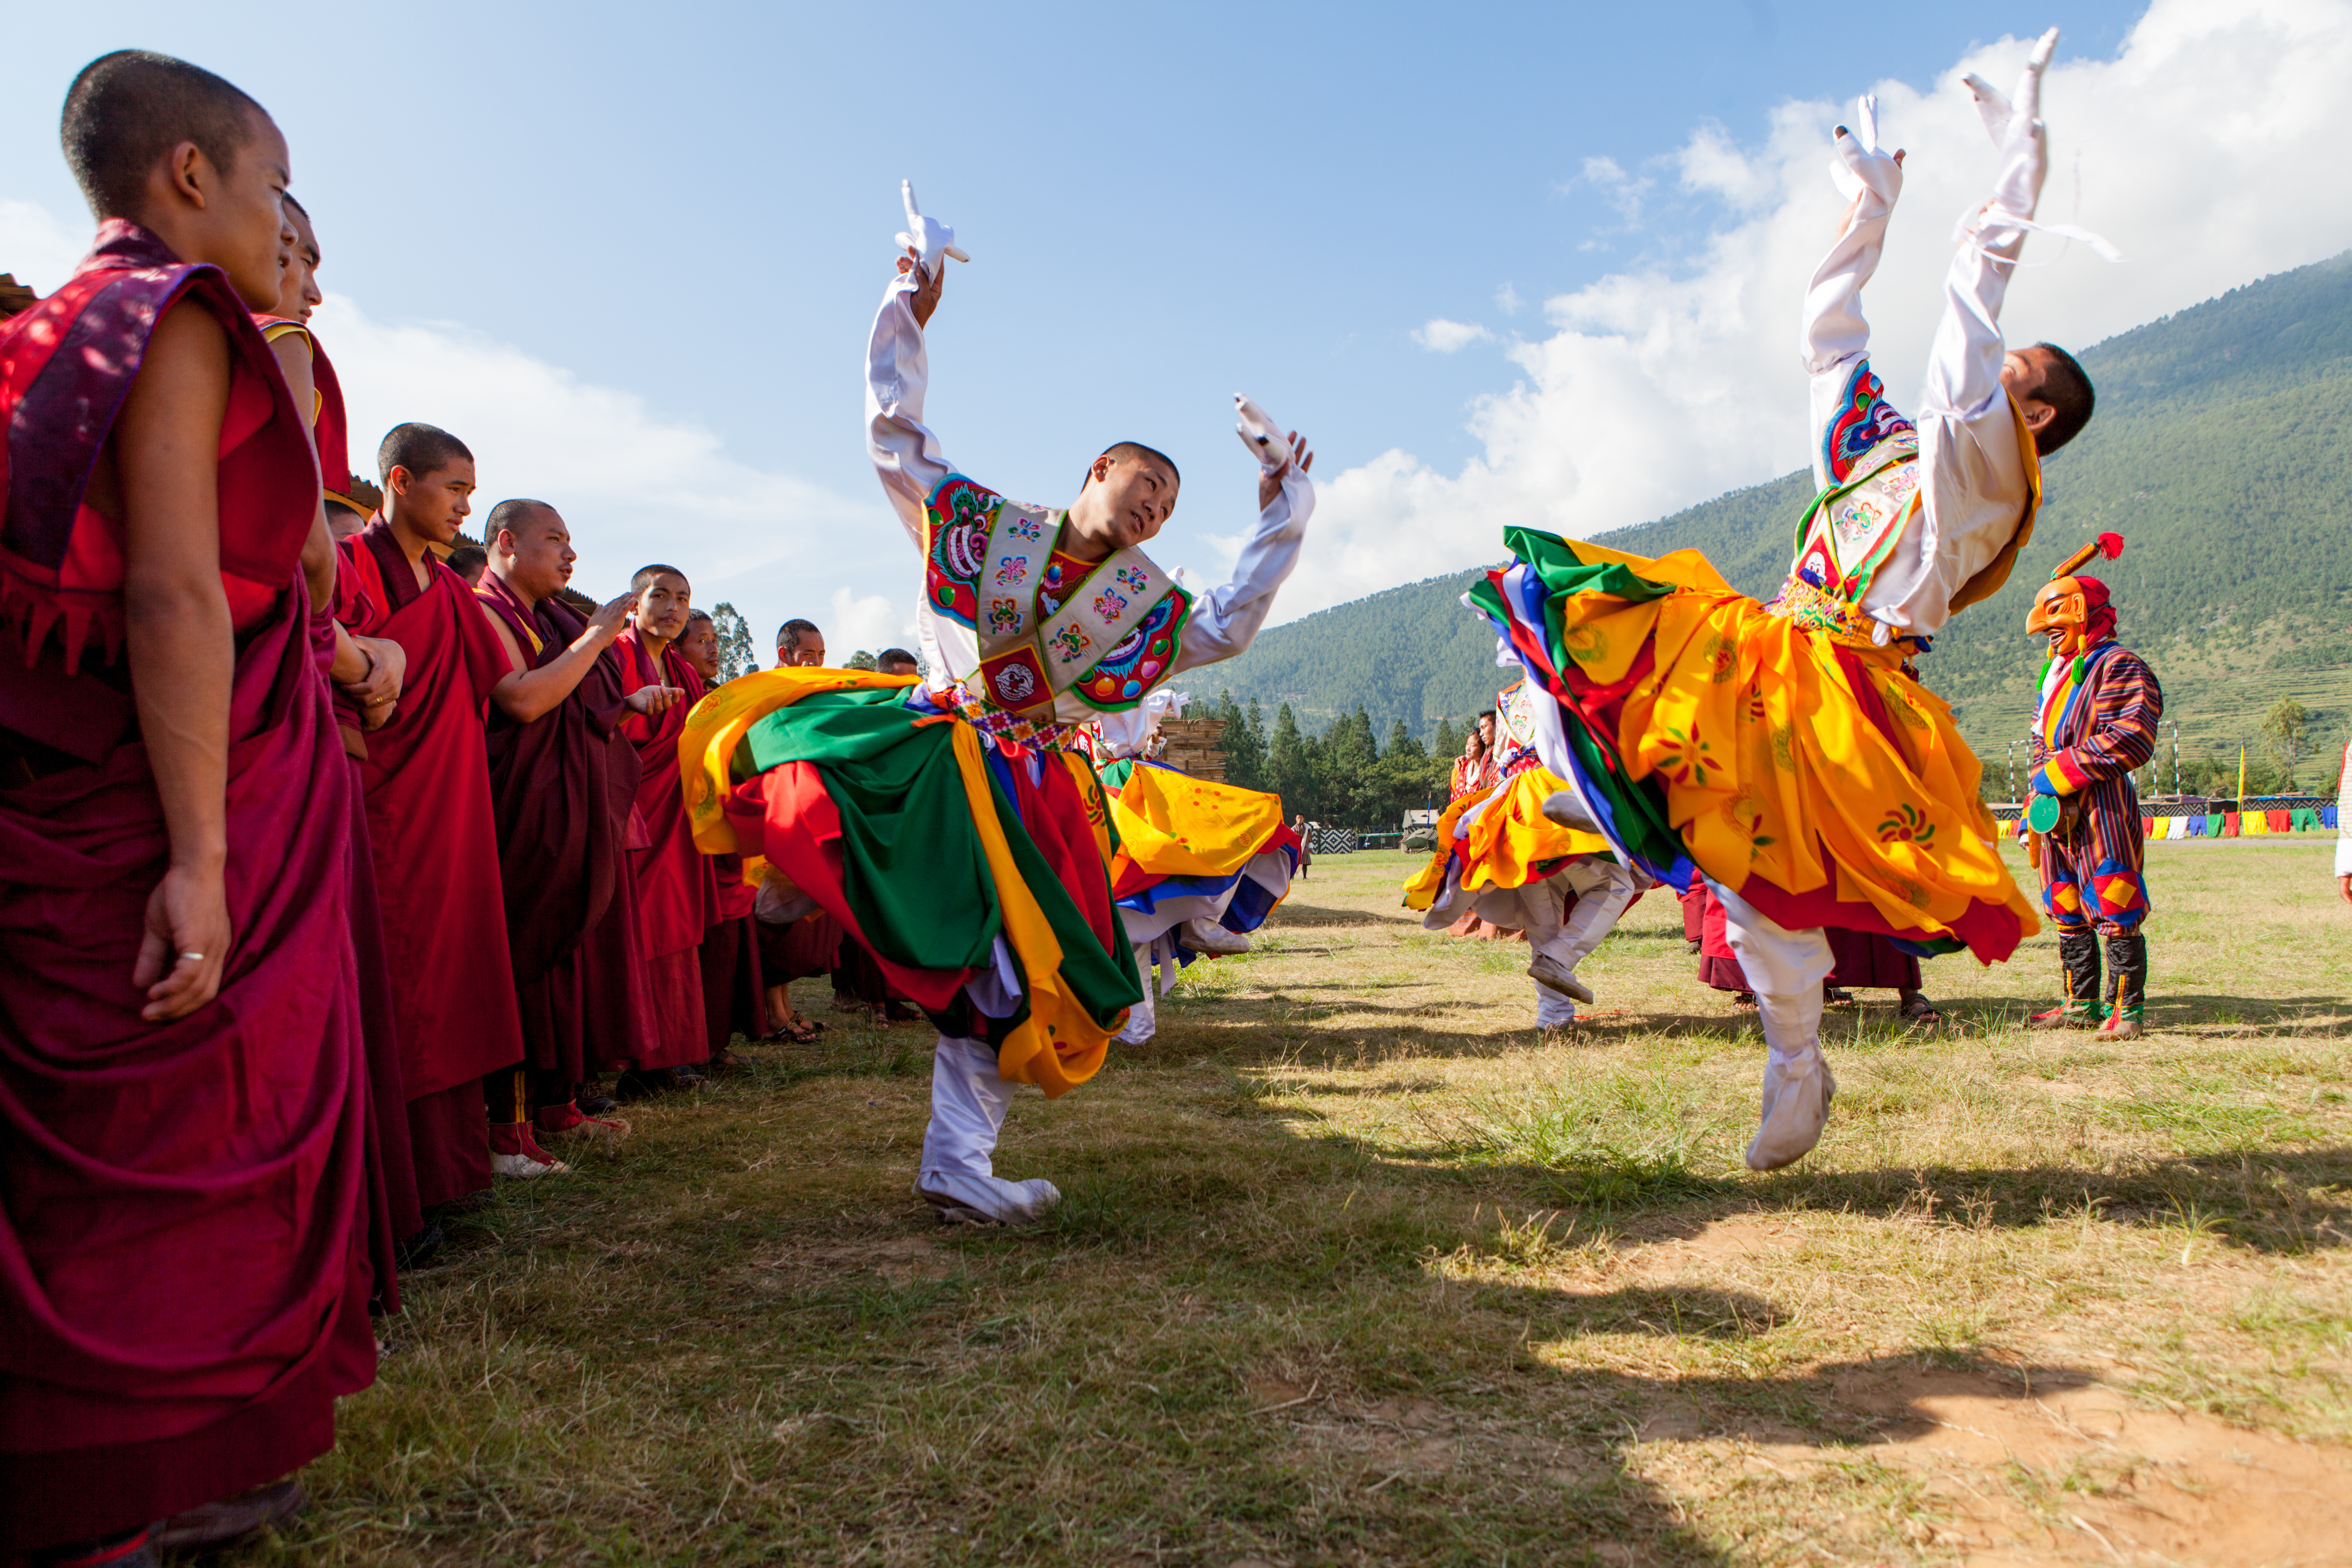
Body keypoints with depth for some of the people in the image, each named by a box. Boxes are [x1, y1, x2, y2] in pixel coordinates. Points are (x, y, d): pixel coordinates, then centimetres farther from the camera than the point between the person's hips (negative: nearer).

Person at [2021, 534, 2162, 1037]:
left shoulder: (2119, 667, -6)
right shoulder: (2058, 674, 21)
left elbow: (2129, 741, -18)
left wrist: (2060, 772, -16)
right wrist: (2032, 813, 17)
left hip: (2102, 808, -9)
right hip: (2058, 811, 9)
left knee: (2116, 910, -6)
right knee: (2067, 914, 11)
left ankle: (2127, 1008, 0)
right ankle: (2081, 1004, 19)